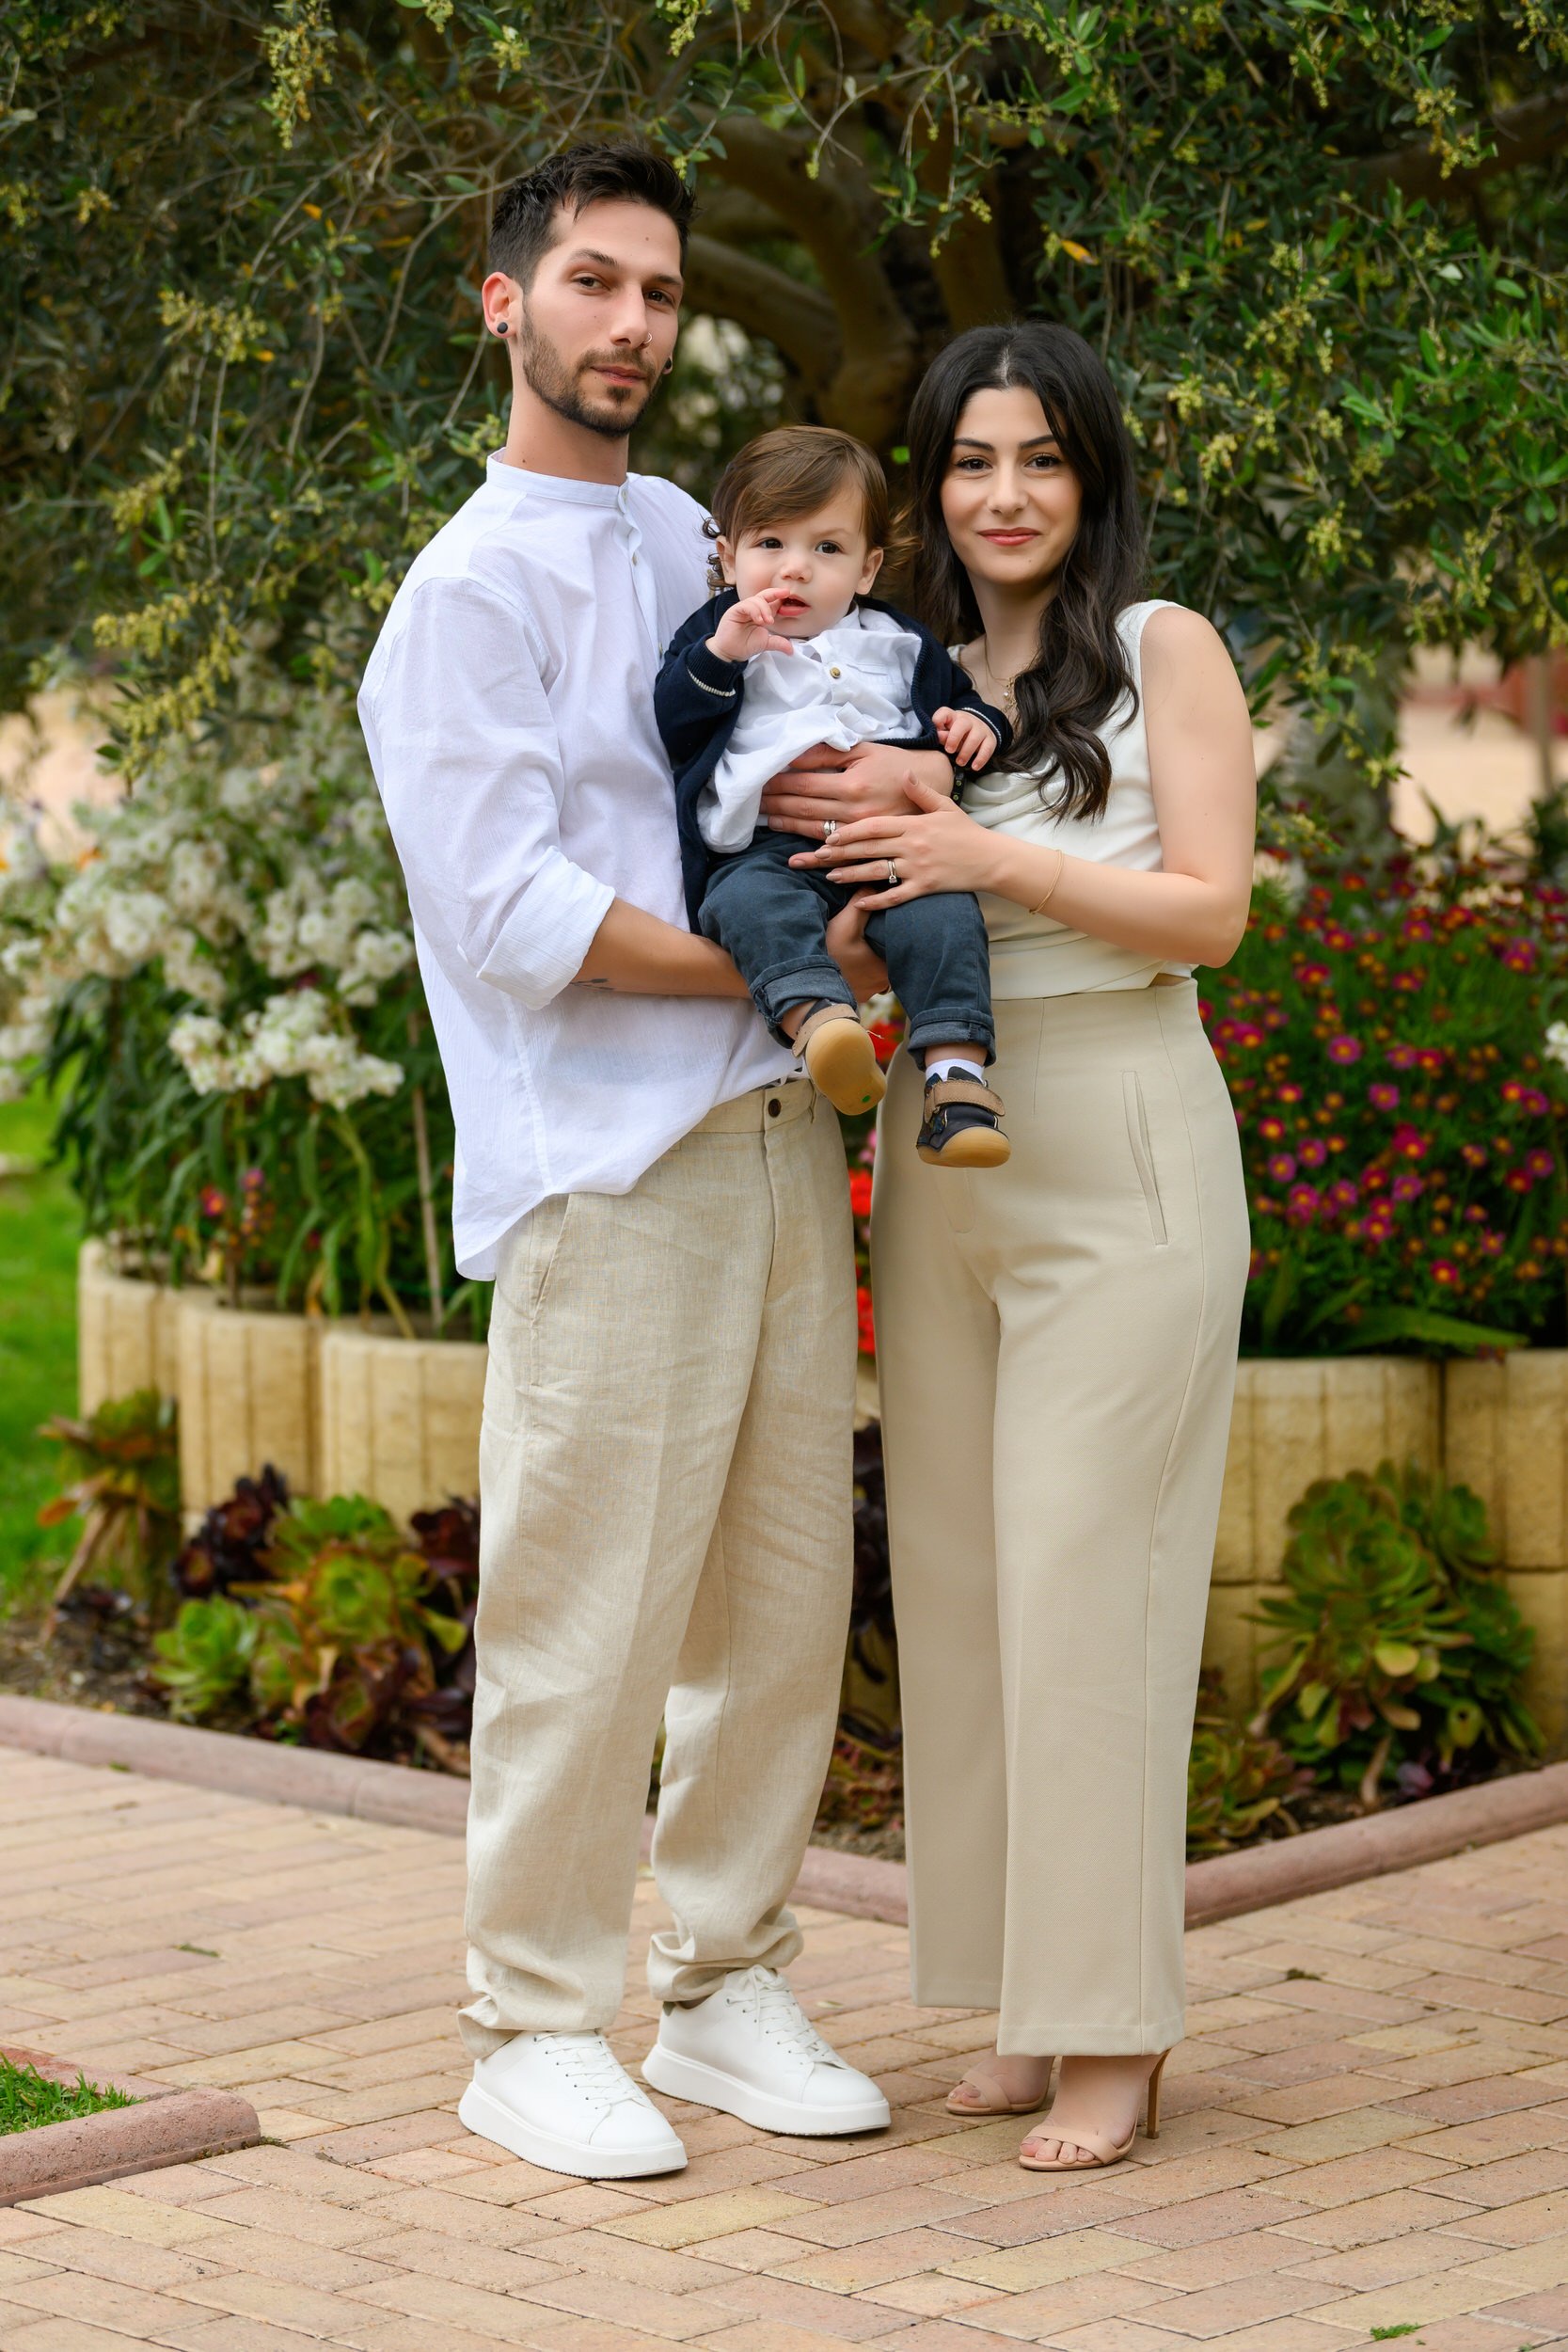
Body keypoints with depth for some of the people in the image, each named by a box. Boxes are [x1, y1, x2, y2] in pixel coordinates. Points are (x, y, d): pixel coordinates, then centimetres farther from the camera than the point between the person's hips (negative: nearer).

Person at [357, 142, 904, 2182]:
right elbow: (508, 909, -13)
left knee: (783, 1598, 9)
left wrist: (910, 772, 1)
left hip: (776, 1135, 7)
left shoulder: (695, 541, 18)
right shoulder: (470, 591, -5)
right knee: (589, 1616, -5)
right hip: (604, 1166, -7)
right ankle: (536, 2029, 7)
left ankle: (730, 1991, 20)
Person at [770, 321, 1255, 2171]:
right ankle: (1025, 2007, 14)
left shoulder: (1160, 650, 1)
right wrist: (833, 840, -4)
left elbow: (1210, 909, -7)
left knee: (1084, 1575, -7)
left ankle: (1116, 2033, 1)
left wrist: (995, 855, -16)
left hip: (1120, 1155, -5)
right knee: (956, 1576, 5)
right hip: (939, 1163, 6)